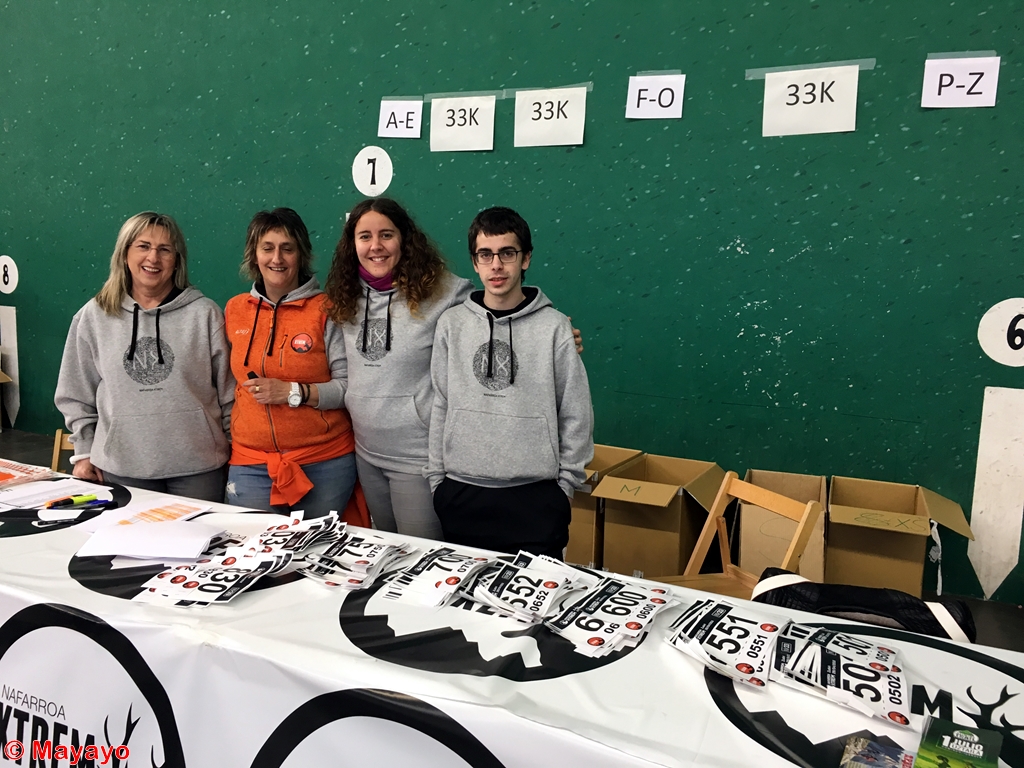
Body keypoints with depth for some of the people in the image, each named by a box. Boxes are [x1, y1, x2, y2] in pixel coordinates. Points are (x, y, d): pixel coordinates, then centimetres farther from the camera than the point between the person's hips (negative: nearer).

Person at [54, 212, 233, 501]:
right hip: (122, 467, 1)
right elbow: (76, 396, 12)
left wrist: (236, 453, 2)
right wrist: (84, 452, 10)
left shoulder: (204, 314, -1)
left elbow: (228, 391, 2)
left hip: (197, 467, -1)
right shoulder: (93, 317, 4)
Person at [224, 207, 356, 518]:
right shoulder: (234, 310, 7)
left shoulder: (325, 309, -6)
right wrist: (230, 436, 14)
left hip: (325, 464, -3)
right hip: (250, 464, 3)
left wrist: (293, 392, -19)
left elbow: (350, 385, -9)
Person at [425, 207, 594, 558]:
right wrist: (436, 477, 6)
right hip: (460, 495, 2)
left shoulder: (554, 327, -5)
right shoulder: (451, 324, 3)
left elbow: (576, 415, -1)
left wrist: (565, 484, -1)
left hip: (535, 496, -2)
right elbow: (439, 406, 7)